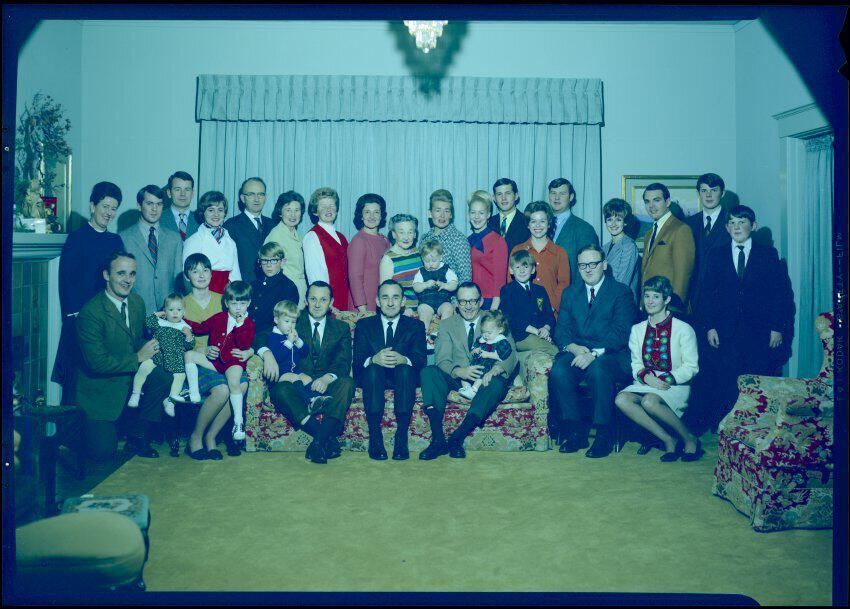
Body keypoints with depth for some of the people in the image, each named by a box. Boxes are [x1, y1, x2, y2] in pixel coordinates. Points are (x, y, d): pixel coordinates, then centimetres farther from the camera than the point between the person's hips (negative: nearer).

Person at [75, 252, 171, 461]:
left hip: (130, 374, 6)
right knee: (102, 451, -11)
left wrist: (148, 348, -9)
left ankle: (136, 436, -3)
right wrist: (137, 358, -19)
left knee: (163, 379, -24)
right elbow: (97, 362, -24)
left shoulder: (137, 302, 1)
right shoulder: (90, 312, -21)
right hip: (100, 386, -6)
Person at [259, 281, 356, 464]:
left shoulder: (341, 328, 15)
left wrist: (328, 377, -23)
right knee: (280, 389, -34)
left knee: (346, 384, -32)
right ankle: (327, 438, -34)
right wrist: (267, 354, -23)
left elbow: (343, 362, 0)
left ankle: (318, 441, -37)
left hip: (327, 385, 0)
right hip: (297, 383, 0)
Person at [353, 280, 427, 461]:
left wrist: (403, 359, -29)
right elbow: (357, 361, -3)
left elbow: (421, 359, -5)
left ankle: (401, 437, -31)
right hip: (373, 377, 0)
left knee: (405, 369, -33)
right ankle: (375, 437, -31)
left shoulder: (415, 326, 11)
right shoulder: (364, 325, 11)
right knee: (373, 369, -33)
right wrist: (373, 360, -27)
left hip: (403, 377, 0)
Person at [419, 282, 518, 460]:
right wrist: (459, 371, -24)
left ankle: (457, 437, -36)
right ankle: (438, 439, -34)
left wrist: (496, 369, -26)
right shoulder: (447, 324, 13)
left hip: (485, 378, -1)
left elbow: (510, 355, -2)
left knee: (498, 382, -35)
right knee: (428, 372, -27)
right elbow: (442, 360, -1)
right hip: (456, 378, 1)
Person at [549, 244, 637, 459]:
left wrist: (594, 354, -22)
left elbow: (620, 334, -9)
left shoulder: (622, 292, 3)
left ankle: (604, 435, -22)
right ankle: (575, 431, -17)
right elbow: (561, 330, 10)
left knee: (598, 369, -37)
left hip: (611, 355, -4)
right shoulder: (570, 293, 18)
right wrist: (573, 347, -12)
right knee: (559, 370, -28)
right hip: (577, 353, 4)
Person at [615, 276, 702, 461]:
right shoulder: (637, 330, 13)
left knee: (649, 401, -36)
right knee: (621, 399, -27)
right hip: (646, 384, 5)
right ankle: (667, 440, -17)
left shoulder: (683, 329, -2)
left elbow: (691, 367, -4)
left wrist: (665, 380, -17)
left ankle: (689, 438, -12)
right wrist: (646, 377, -13)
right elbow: (636, 364, 10)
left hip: (675, 386, -4)